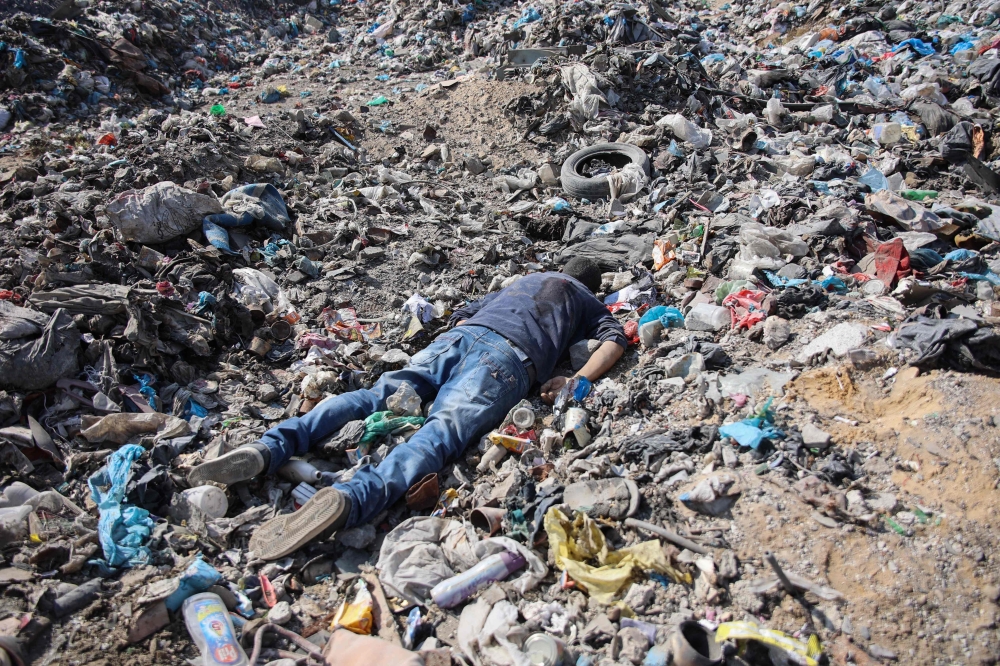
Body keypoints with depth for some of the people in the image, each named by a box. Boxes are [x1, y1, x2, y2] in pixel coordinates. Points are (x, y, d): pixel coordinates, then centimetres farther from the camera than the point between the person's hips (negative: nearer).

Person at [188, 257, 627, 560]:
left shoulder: (527, 279, 44)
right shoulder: (589, 302, 34)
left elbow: (462, 314, 41)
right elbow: (616, 339, 13)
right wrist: (576, 382, 6)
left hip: (460, 336, 4)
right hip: (509, 357, -4)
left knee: (374, 396, -8)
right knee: (442, 432, -26)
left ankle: (269, 448, -30)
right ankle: (349, 499, -52)